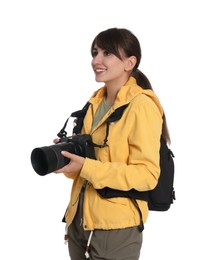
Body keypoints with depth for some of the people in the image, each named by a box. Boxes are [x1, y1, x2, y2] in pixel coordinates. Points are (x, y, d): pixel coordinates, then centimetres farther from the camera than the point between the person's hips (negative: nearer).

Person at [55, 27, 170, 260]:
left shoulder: (141, 106, -14)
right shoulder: (95, 102, 9)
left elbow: (147, 175, -19)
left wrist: (85, 167, -24)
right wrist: (65, 155, -4)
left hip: (115, 229, -7)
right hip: (78, 220, 7)